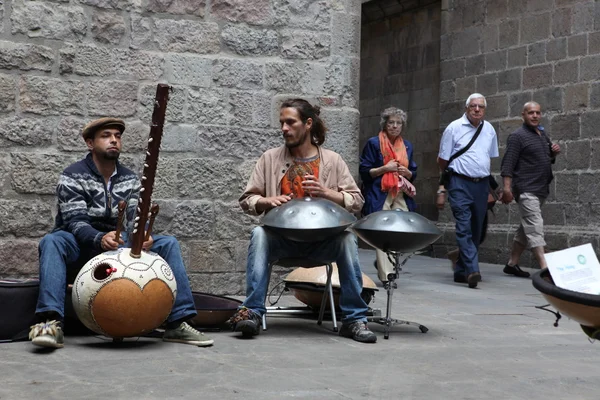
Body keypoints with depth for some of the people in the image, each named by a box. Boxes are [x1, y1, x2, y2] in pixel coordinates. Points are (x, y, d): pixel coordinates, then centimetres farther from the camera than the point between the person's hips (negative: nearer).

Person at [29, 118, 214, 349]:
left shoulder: (130, 180, 8)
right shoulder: (73, 177, -7)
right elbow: (75, 222, -20)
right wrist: (100, 239, -42)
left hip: (118, 248, 4)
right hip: (80, 249, -4)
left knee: (168, 243, -13)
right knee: (52, 241, -36)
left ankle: (178, 323, -19)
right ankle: (51, 322, -50)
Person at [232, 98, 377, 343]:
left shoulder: (332, 161, 7)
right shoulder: (270, 158, 7)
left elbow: (356, 202, 1)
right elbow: (247, 201, 7)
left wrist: (325, 192, -15)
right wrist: (268, 201, -15)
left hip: (322, 240, 0)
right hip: (281, 239, 0)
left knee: (347, 239, -30)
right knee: (259, 235, -31)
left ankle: (355, 319, -23)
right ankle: (252, 312, -31)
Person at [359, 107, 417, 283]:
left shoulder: (407, 146, 16)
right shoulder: (374, 143, 0)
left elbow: (413, 174, 22)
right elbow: (364, 172, -3)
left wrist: (407, 172, -1)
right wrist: (385, 168, -14)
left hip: (401, 196, 5)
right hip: (380, 196, -5)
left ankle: (382, 263, 22)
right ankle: (386, 275, -5)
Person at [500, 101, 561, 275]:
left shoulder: (542, 134, 17)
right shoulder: (517, 136, -7)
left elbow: (547, 160, 29)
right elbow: (508, 164, -13)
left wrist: (554, 153, 7)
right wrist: (507, 188, -22)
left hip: (541, 189, 9)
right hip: (526, 190, -9)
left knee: (526, 228, 13)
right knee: (535, 227, -14)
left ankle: (512, 264, 21)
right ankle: (544, 268, -19)